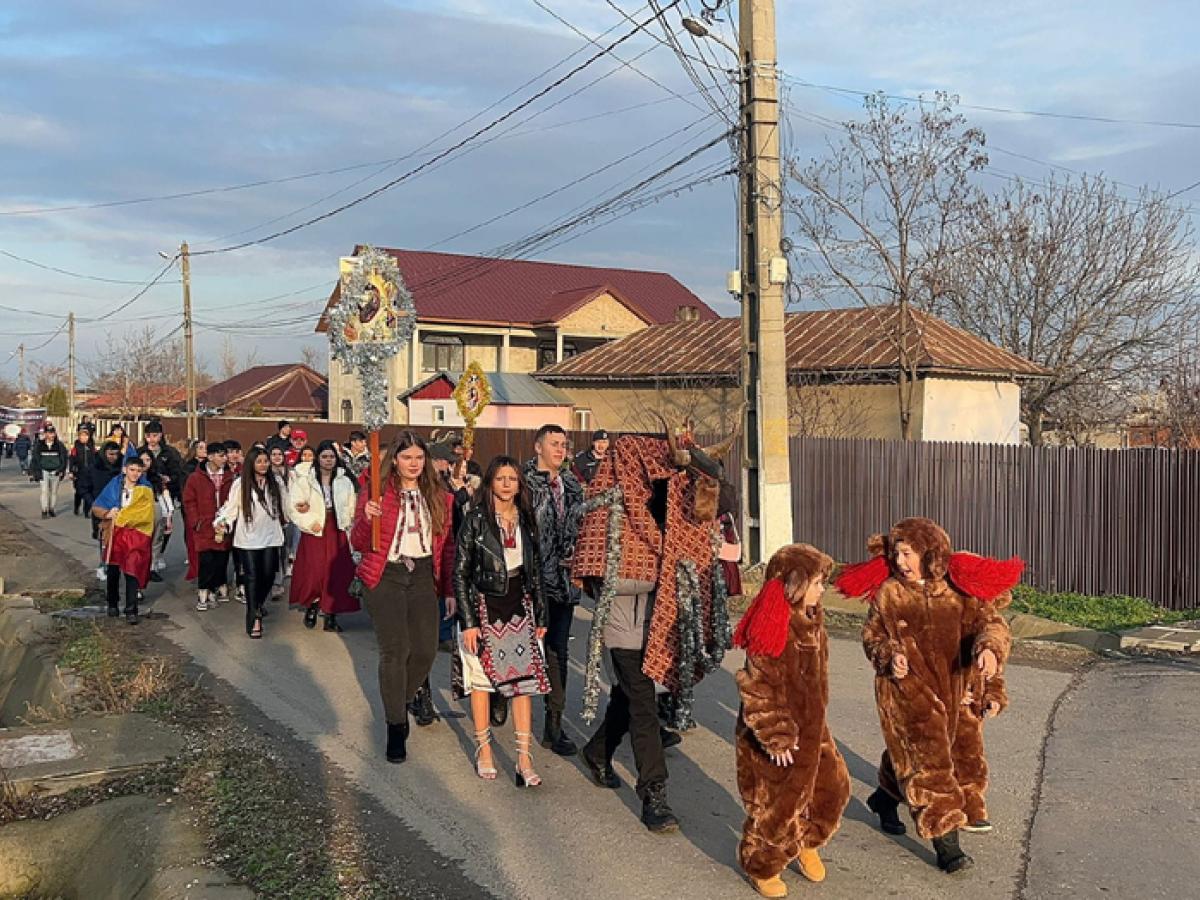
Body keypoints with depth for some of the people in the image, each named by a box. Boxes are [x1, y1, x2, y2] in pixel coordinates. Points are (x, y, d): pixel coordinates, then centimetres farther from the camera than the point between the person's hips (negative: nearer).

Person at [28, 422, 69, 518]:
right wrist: (32, 472, 2)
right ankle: (44, 511, -3)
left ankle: (51, 510, 20)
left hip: (55, 472, 1)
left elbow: (65, 458, 4)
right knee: (45, 491, -8)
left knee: (54, 492, 8)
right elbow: (34, 459, 3)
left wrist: (62, 470, -3)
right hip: (44, 471, -1)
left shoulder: (60, 445, -1)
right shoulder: (39, 445, -2)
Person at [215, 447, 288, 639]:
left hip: (270, 536, 3)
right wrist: (221, 521, -13)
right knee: (252, 576, -2)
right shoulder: (241, 483, -2)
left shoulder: (275, 483, 8)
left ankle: (259, 602, 34)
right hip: (248, 537, -3)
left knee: (268, 574, 3)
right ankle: (254, 618, 2)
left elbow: (285, 504, 17)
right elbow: (231, 506, -1)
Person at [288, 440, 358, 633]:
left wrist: (347, 523, -5)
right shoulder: (304, 479, 0)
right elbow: (294, 507, -5)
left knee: (336, 573, -2)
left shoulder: (345, 481, 10)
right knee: (313, 573, -8)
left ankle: (331, 616, 7)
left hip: (337, 532, 3)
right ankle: (311, 607, 18)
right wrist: (311, 523, -13)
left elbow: (351, 508, 10)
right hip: (314, 532, -3)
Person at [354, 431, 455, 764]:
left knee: (426, 650, 1)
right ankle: (396, 727, 11)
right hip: (385, 576, -3)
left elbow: (447, 545, 10)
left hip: (423, 576, 3)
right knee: (394, 651, -5)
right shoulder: (376, 492, -3)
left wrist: (449, 588, 7)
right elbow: (358, 544, -3)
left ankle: (402, 700, 32)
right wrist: (367, 518, -23)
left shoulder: (438, 497, 6)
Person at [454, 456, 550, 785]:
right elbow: (460, 572, -8)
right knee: (482, 678, 6)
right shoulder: (476, 518, -7)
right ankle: (484, 749, 22)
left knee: (524, 679, -3)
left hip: (519, 606, 3)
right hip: (484, 606, -3)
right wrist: (468, 621, -12)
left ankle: (524, 758, 0)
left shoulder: (527, 520, 7)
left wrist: (540, 616, 11)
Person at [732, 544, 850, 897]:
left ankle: (806, 842, 42)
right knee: (775, 805, 6)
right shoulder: (772, 630, -26)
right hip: (777, 740, -8)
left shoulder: (811, 621, 3)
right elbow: (757, 689, -25)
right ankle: (762, 868, 29)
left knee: (832, 788, 17)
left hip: (811, 729, 8)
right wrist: (775, 737, -22)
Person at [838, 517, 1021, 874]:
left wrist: (989, 647, -30)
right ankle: (946, 844, -1)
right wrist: (888, 656, -17)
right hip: (907, 688, -3)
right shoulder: (888, 593, -7)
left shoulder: (958, 587, -6)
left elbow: (989, 621, -9)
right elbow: (872, 635, 3)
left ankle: (885, 798, 45)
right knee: (927, 759, -8)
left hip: (952, 689, 3)